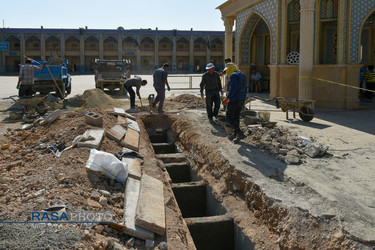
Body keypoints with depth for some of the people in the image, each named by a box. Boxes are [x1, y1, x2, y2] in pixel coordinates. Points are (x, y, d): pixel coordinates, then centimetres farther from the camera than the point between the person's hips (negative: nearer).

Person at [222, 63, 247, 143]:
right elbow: (245, 89, 16)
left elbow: (233, 88, -23)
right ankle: (235, 134, 22)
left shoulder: (233, 75, -14)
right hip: (241, 100, 9)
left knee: (229, 117, 1)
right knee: (236, 117, 17)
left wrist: (227, 98, -19)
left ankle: (240, 133, -6)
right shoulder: (243, 75, 13)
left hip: (234, 100, -9)